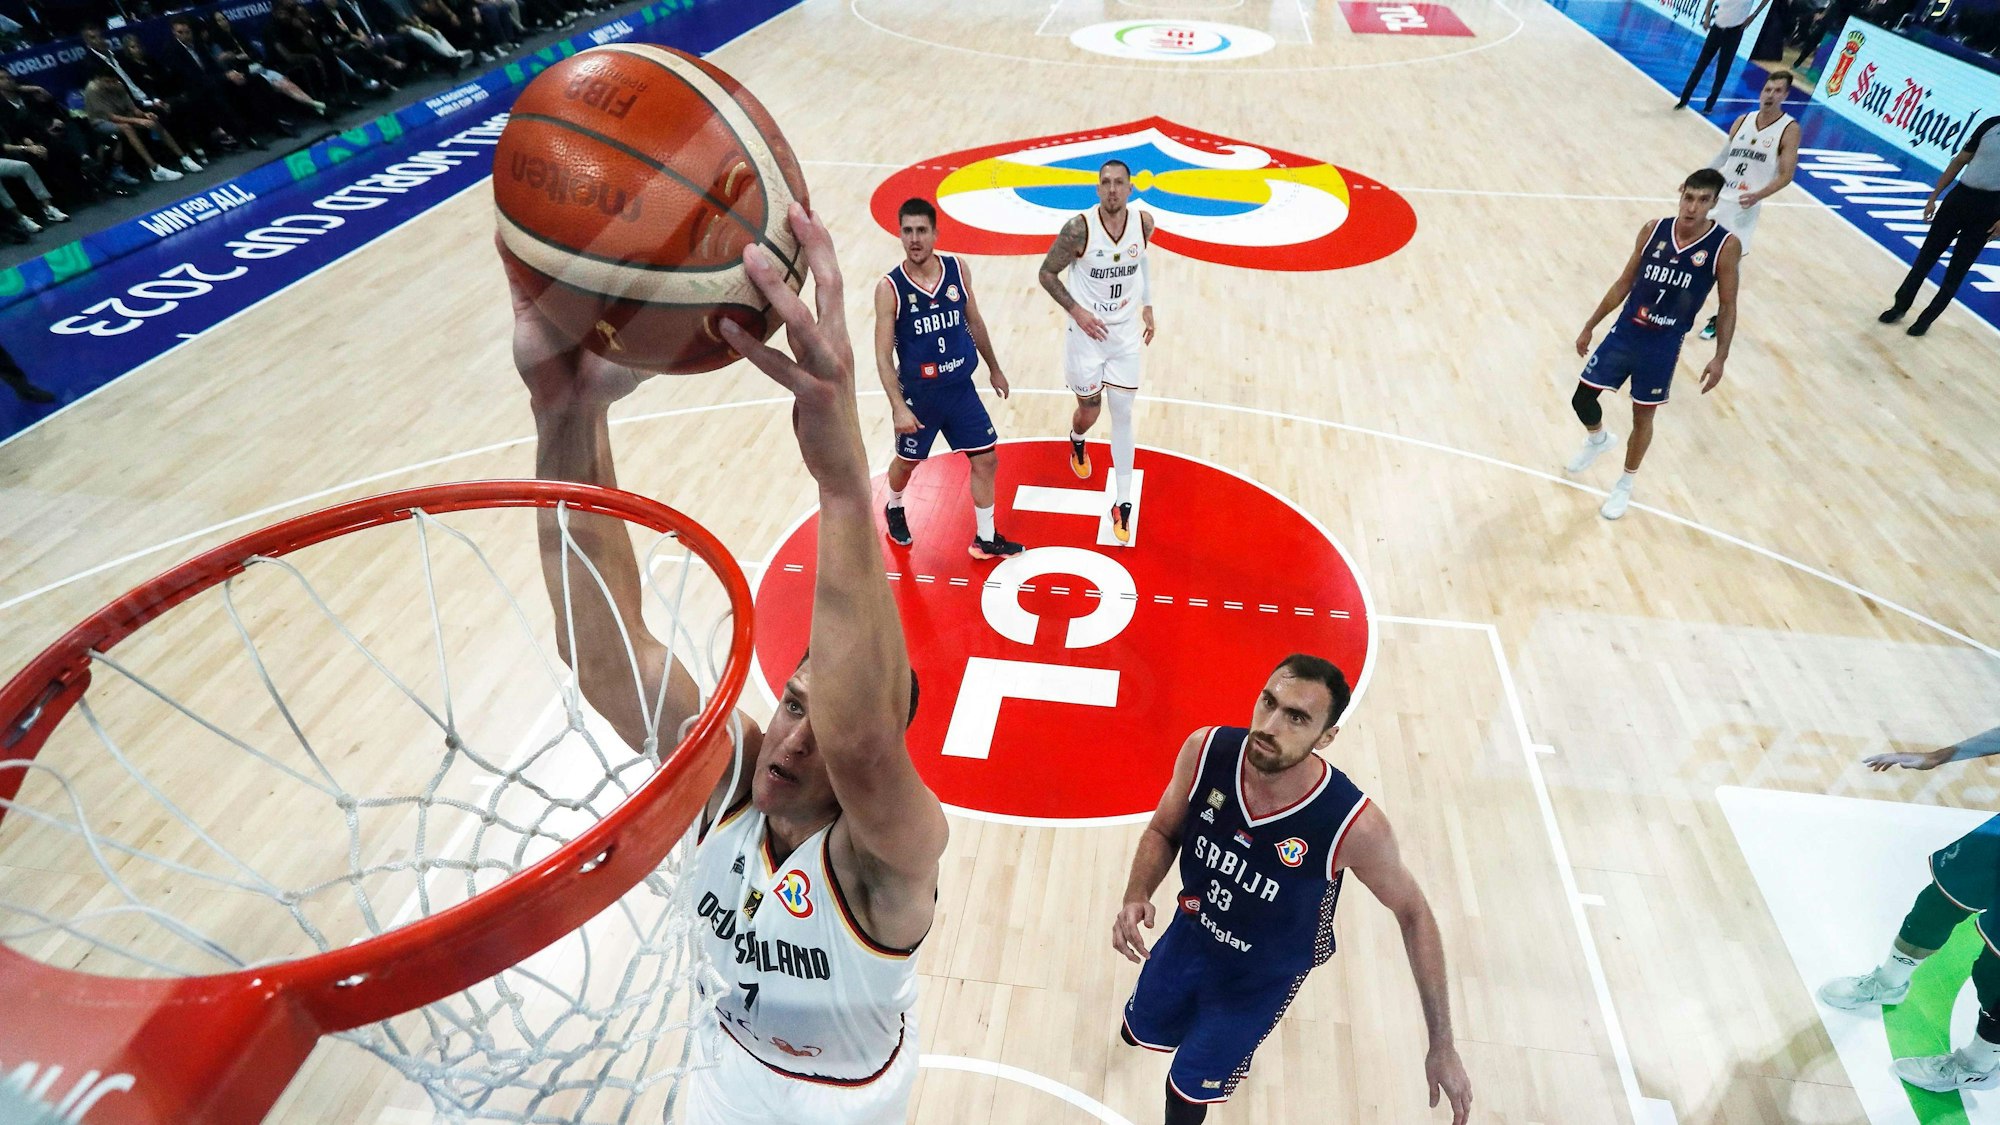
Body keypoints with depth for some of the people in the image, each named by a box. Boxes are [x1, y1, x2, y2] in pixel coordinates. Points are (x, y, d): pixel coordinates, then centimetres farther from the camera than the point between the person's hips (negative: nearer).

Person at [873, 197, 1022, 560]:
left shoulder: (958, 268, -6)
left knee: (985, 460, 5)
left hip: (961, 388, 3)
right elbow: (883, 356, -16)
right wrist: (899, 408, -24)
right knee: (907, 462, 17)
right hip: (918, 394, -3)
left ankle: (985, 539, 23)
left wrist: (994, 369, 18)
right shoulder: (890, 287, -17)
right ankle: (894, 509, 50)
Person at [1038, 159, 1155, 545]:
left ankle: (1123, 504, 11)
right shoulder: (1079, 228, -19)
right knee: (1089, 411, 10)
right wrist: (1076, 311, -17)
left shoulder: (1144, 223, -6)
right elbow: (1047, 273, -8)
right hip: (1087, 332, -2)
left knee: (1123, 415, 2)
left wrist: (1147, 305, 13)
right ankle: (1076, 442, 52)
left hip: (1126, 333, 3)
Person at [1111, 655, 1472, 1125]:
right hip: (1189, 933, 4)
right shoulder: (1205, 751, -28)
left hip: (1262, 978, -3)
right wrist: (1136, 897, -27)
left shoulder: (1354, 826, -35)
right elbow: (1163, 831, -9)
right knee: (1140, 1033, 29)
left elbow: (1413, 914, -16)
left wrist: (1442, 1045, -12)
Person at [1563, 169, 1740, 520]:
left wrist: (1720, 358, -9)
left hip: (1663, 347, -3)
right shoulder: (1654, 229, -3)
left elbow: (1727, 306, -4)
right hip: (1624, 333, 3)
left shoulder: (1726, 245, -11)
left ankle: (1625, 485, 29)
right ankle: (1598, 438, 39)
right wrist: (1590, 326, 9)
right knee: (1582, 399, 4)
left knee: (1643, 417, 8)